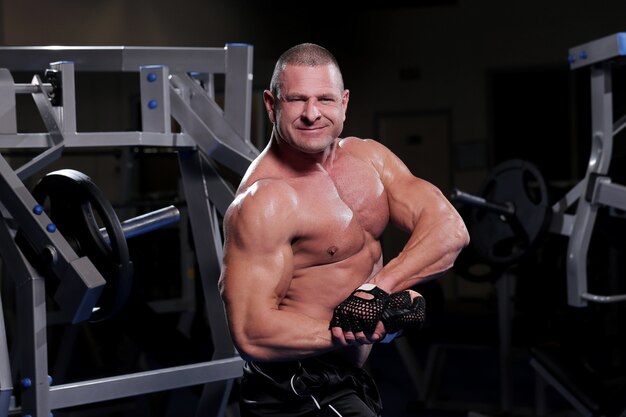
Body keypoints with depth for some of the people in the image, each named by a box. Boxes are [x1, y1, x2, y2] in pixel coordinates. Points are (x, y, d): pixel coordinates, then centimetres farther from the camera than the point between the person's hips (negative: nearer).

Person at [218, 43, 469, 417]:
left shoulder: (368, 155, 2)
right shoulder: (264, 200, -21)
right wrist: (376, 324, -22)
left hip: (351, 378, 8)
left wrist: (380, 287, -25)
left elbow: (450, 230, -8)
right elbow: (253, 335, -26)